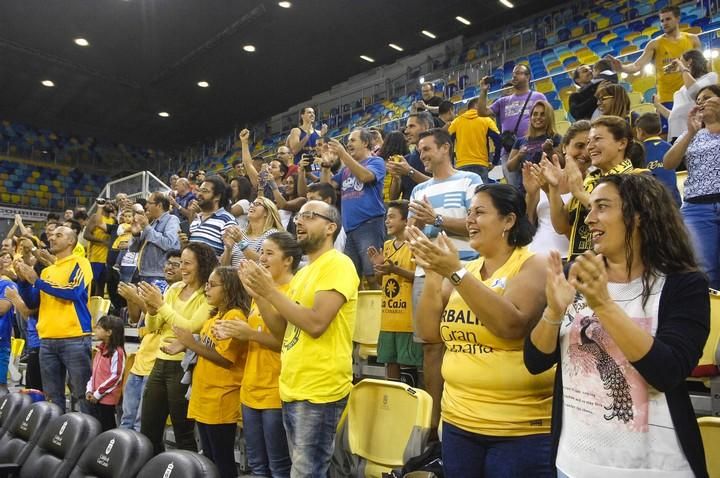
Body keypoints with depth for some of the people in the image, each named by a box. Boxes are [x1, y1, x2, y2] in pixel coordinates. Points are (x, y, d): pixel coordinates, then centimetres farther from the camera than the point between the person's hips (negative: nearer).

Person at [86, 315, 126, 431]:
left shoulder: (117, 352, -17)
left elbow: (115, 377, -19)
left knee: (106, 429, 0)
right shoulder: (100, 349, 11)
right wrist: (89, 390, 5)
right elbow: (95, 373, 16)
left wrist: (98, 393, -16)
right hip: (95, 398, 9)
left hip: (107, 398, -9)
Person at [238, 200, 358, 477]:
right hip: (293, 388, 9)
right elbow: (281, 331, 15)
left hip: (319, 391, -9)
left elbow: (316, 324, -23)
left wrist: (270, 290, -16)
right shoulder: (303, 272, 16)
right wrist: (257, 293, 3)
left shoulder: (338, 264, -12)